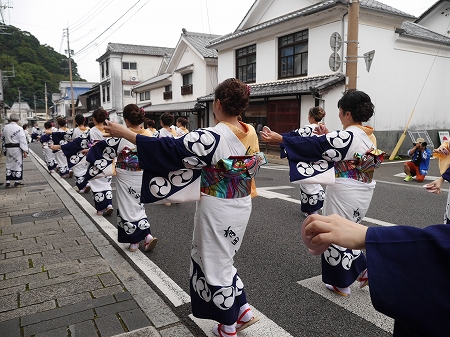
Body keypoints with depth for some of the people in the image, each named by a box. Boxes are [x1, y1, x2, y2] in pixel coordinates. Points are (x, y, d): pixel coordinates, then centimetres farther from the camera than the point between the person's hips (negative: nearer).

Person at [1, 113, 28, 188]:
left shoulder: (5, 128, 3)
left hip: (8, 148, 5)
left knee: (9, 164, 14)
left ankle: (7, 182, 15)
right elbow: (23, 140, -15)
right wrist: (25, 151, -11)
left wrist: (4, 149, 21)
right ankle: (17, 182, 11)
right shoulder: (19, 128, -13)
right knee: (18, 164, 5)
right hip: (17, 149, -5)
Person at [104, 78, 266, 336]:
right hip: (242, 206, 7)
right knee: (221, 258, 26)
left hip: (218, 210, -7)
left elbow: (168, 149, -22)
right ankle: (243, 310, 29)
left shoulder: (212, 137, -22)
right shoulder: (251, 134, -2)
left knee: (215, 263, 11)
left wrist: (124, 133, -14)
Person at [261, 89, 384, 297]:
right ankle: (361, 270, 27)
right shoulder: (369, 136, 5)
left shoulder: (346, 136, -21)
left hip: (345, 192, -9)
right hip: (362, 192, 9)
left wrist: (278, 138, -16)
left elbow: (311, 146, -21)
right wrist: (328, 136, 17)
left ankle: (341, 283, 22)